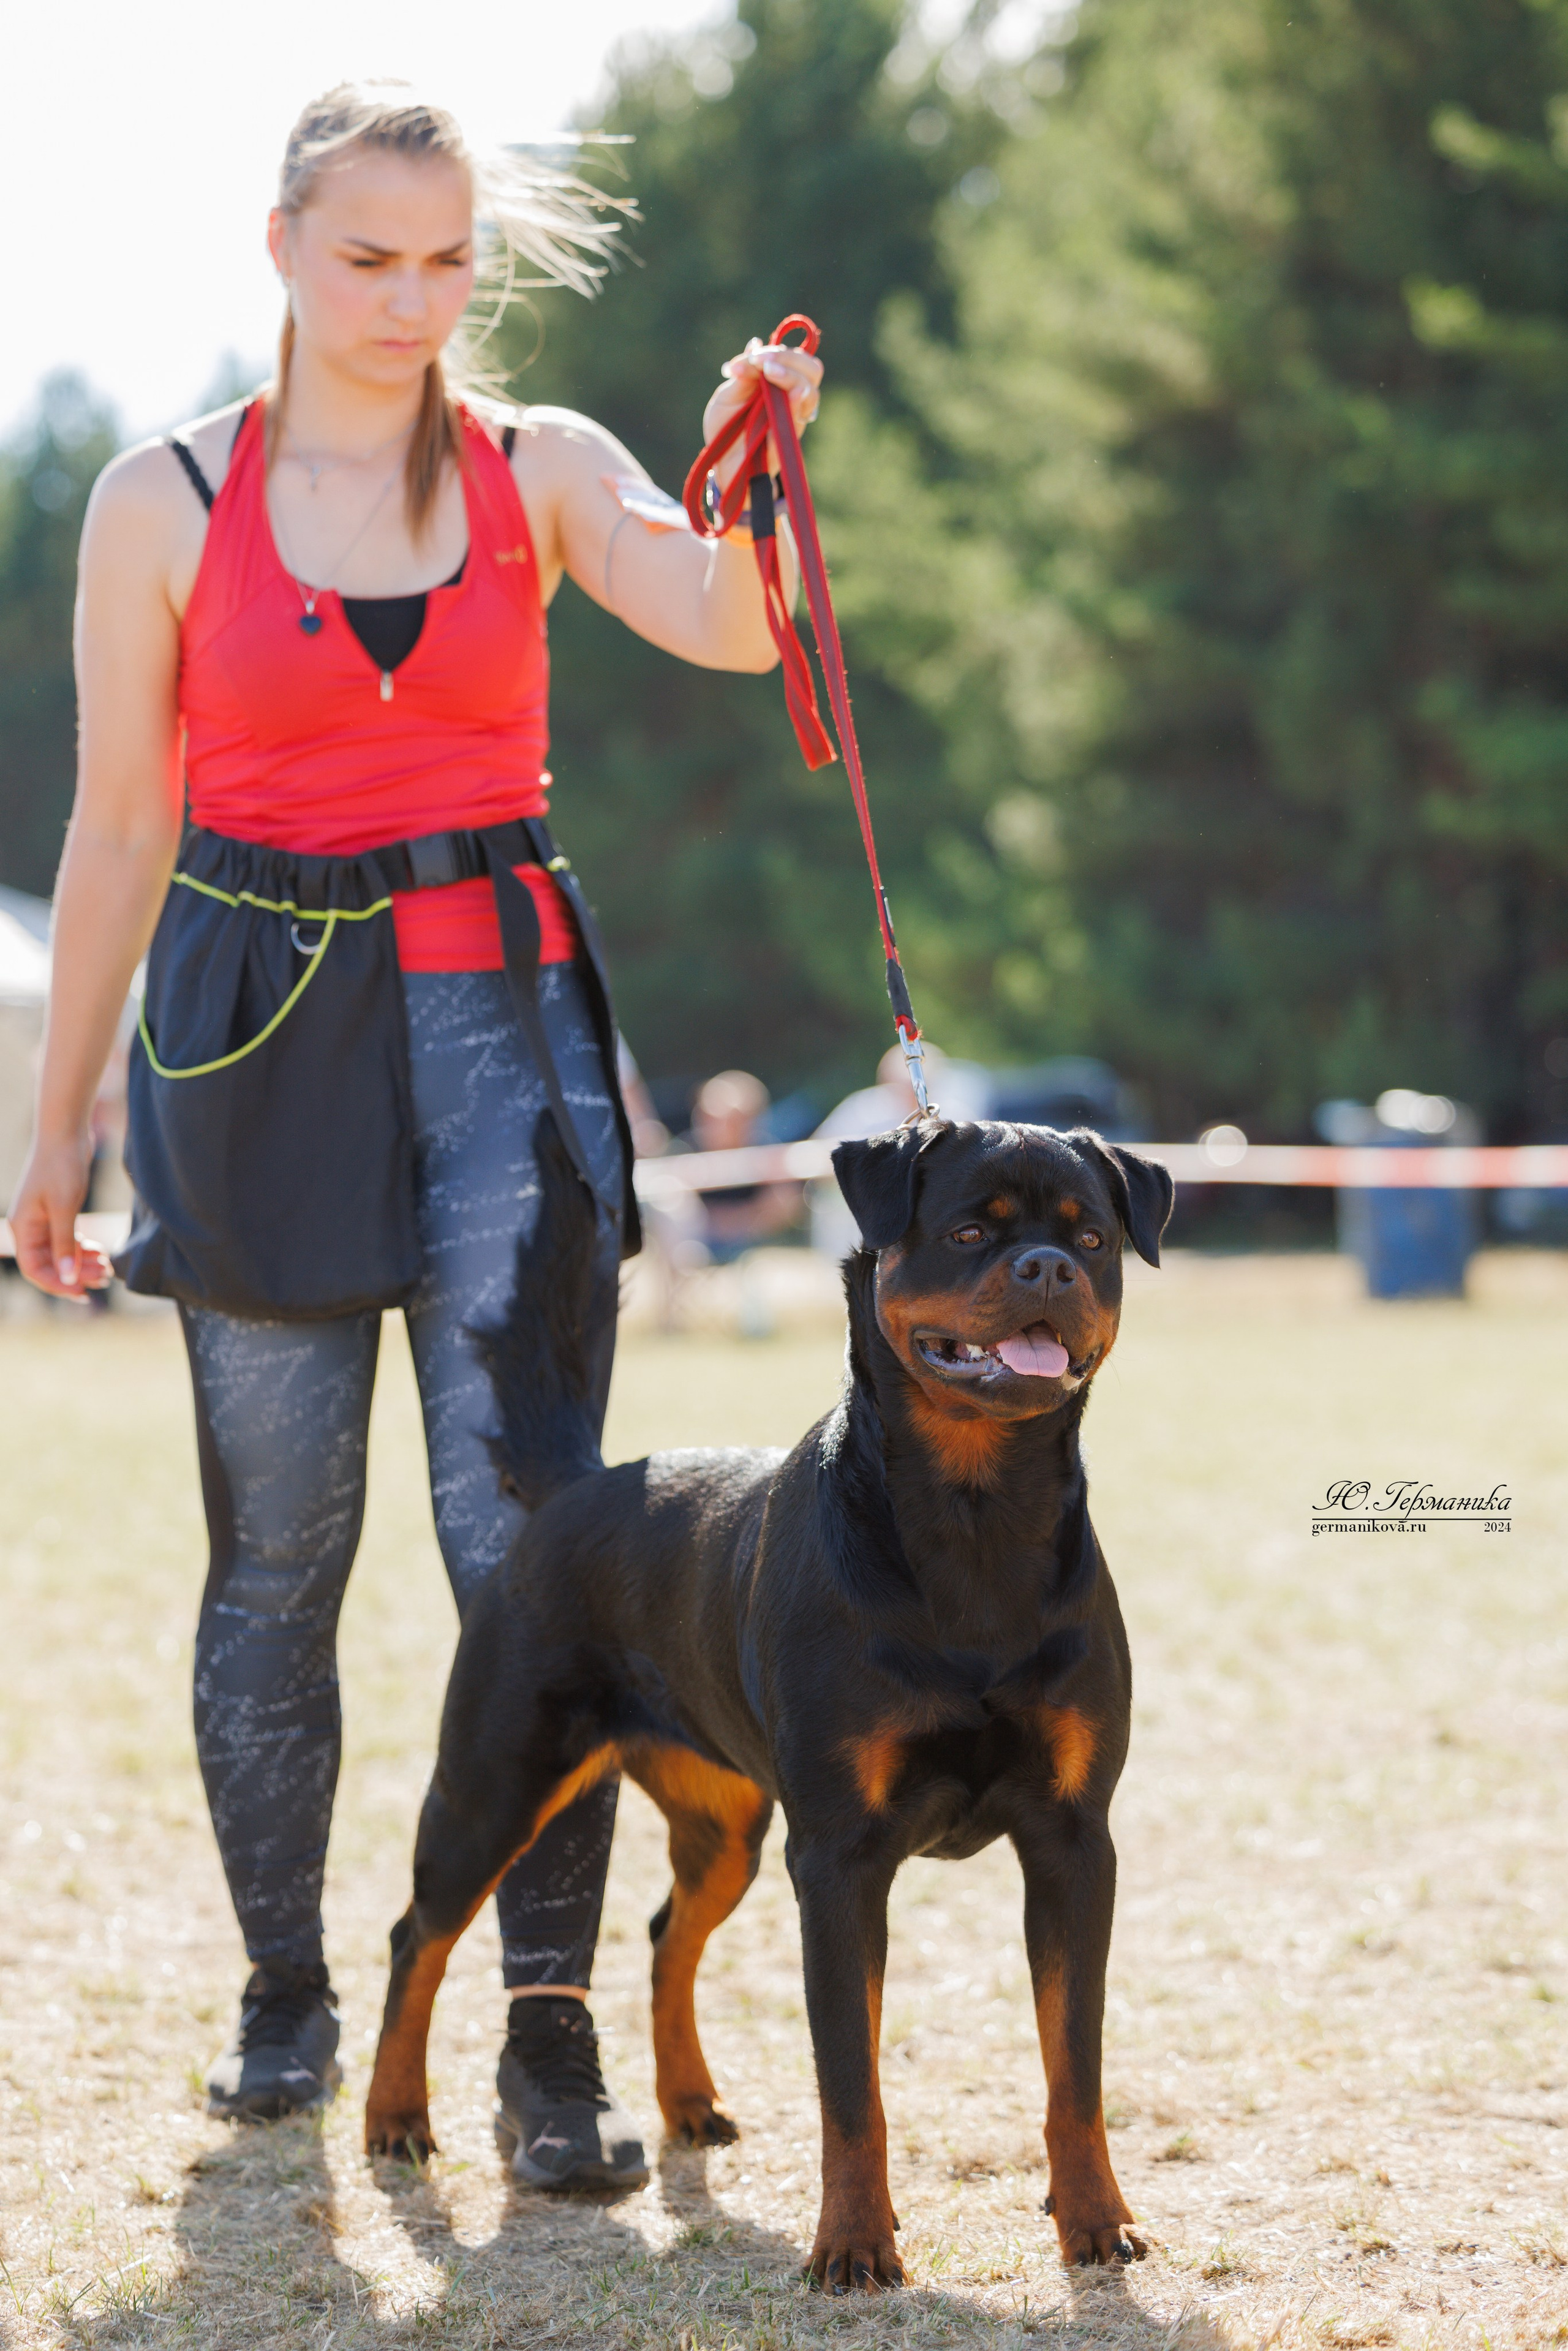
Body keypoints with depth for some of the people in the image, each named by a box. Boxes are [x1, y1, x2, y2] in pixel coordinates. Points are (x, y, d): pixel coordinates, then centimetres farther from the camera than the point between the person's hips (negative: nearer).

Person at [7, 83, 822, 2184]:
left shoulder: (539, 471, 5)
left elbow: (729, 628, -12)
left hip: (498, 1013, 0)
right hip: (261, 1020, 0)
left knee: (528, 1533, -9)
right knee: (277, 1551, 6)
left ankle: (550, 2031, -6)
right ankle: (287, 1993, 23)